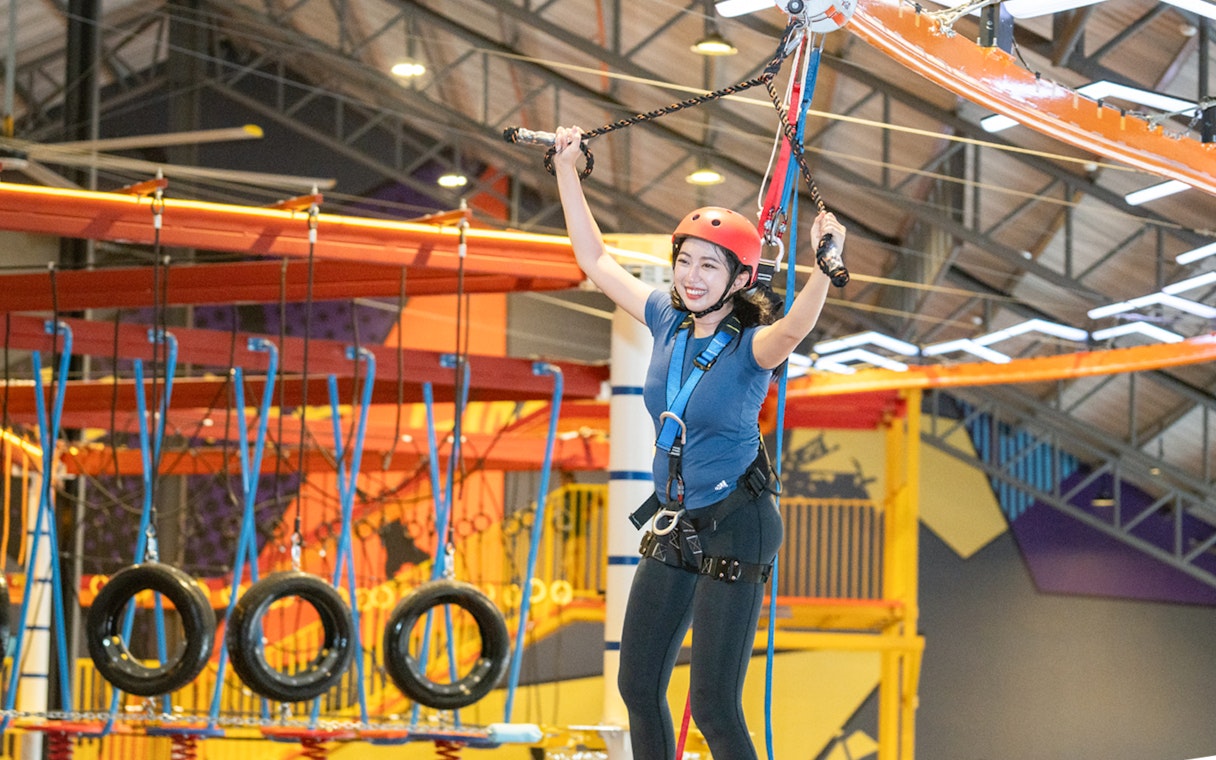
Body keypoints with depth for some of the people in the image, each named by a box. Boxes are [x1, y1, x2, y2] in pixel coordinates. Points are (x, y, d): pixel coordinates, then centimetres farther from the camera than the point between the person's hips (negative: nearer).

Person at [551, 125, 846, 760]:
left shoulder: (752, 346, -16)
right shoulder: (668, 321, 2)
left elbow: (793, 327, -39)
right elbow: (595, 261, 11)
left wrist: (825, 268, -56)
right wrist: (566, 169, 10)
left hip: (734, 529, -7)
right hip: (672, 529, 7)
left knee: (713, 708, -9)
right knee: (638, 687, 12)